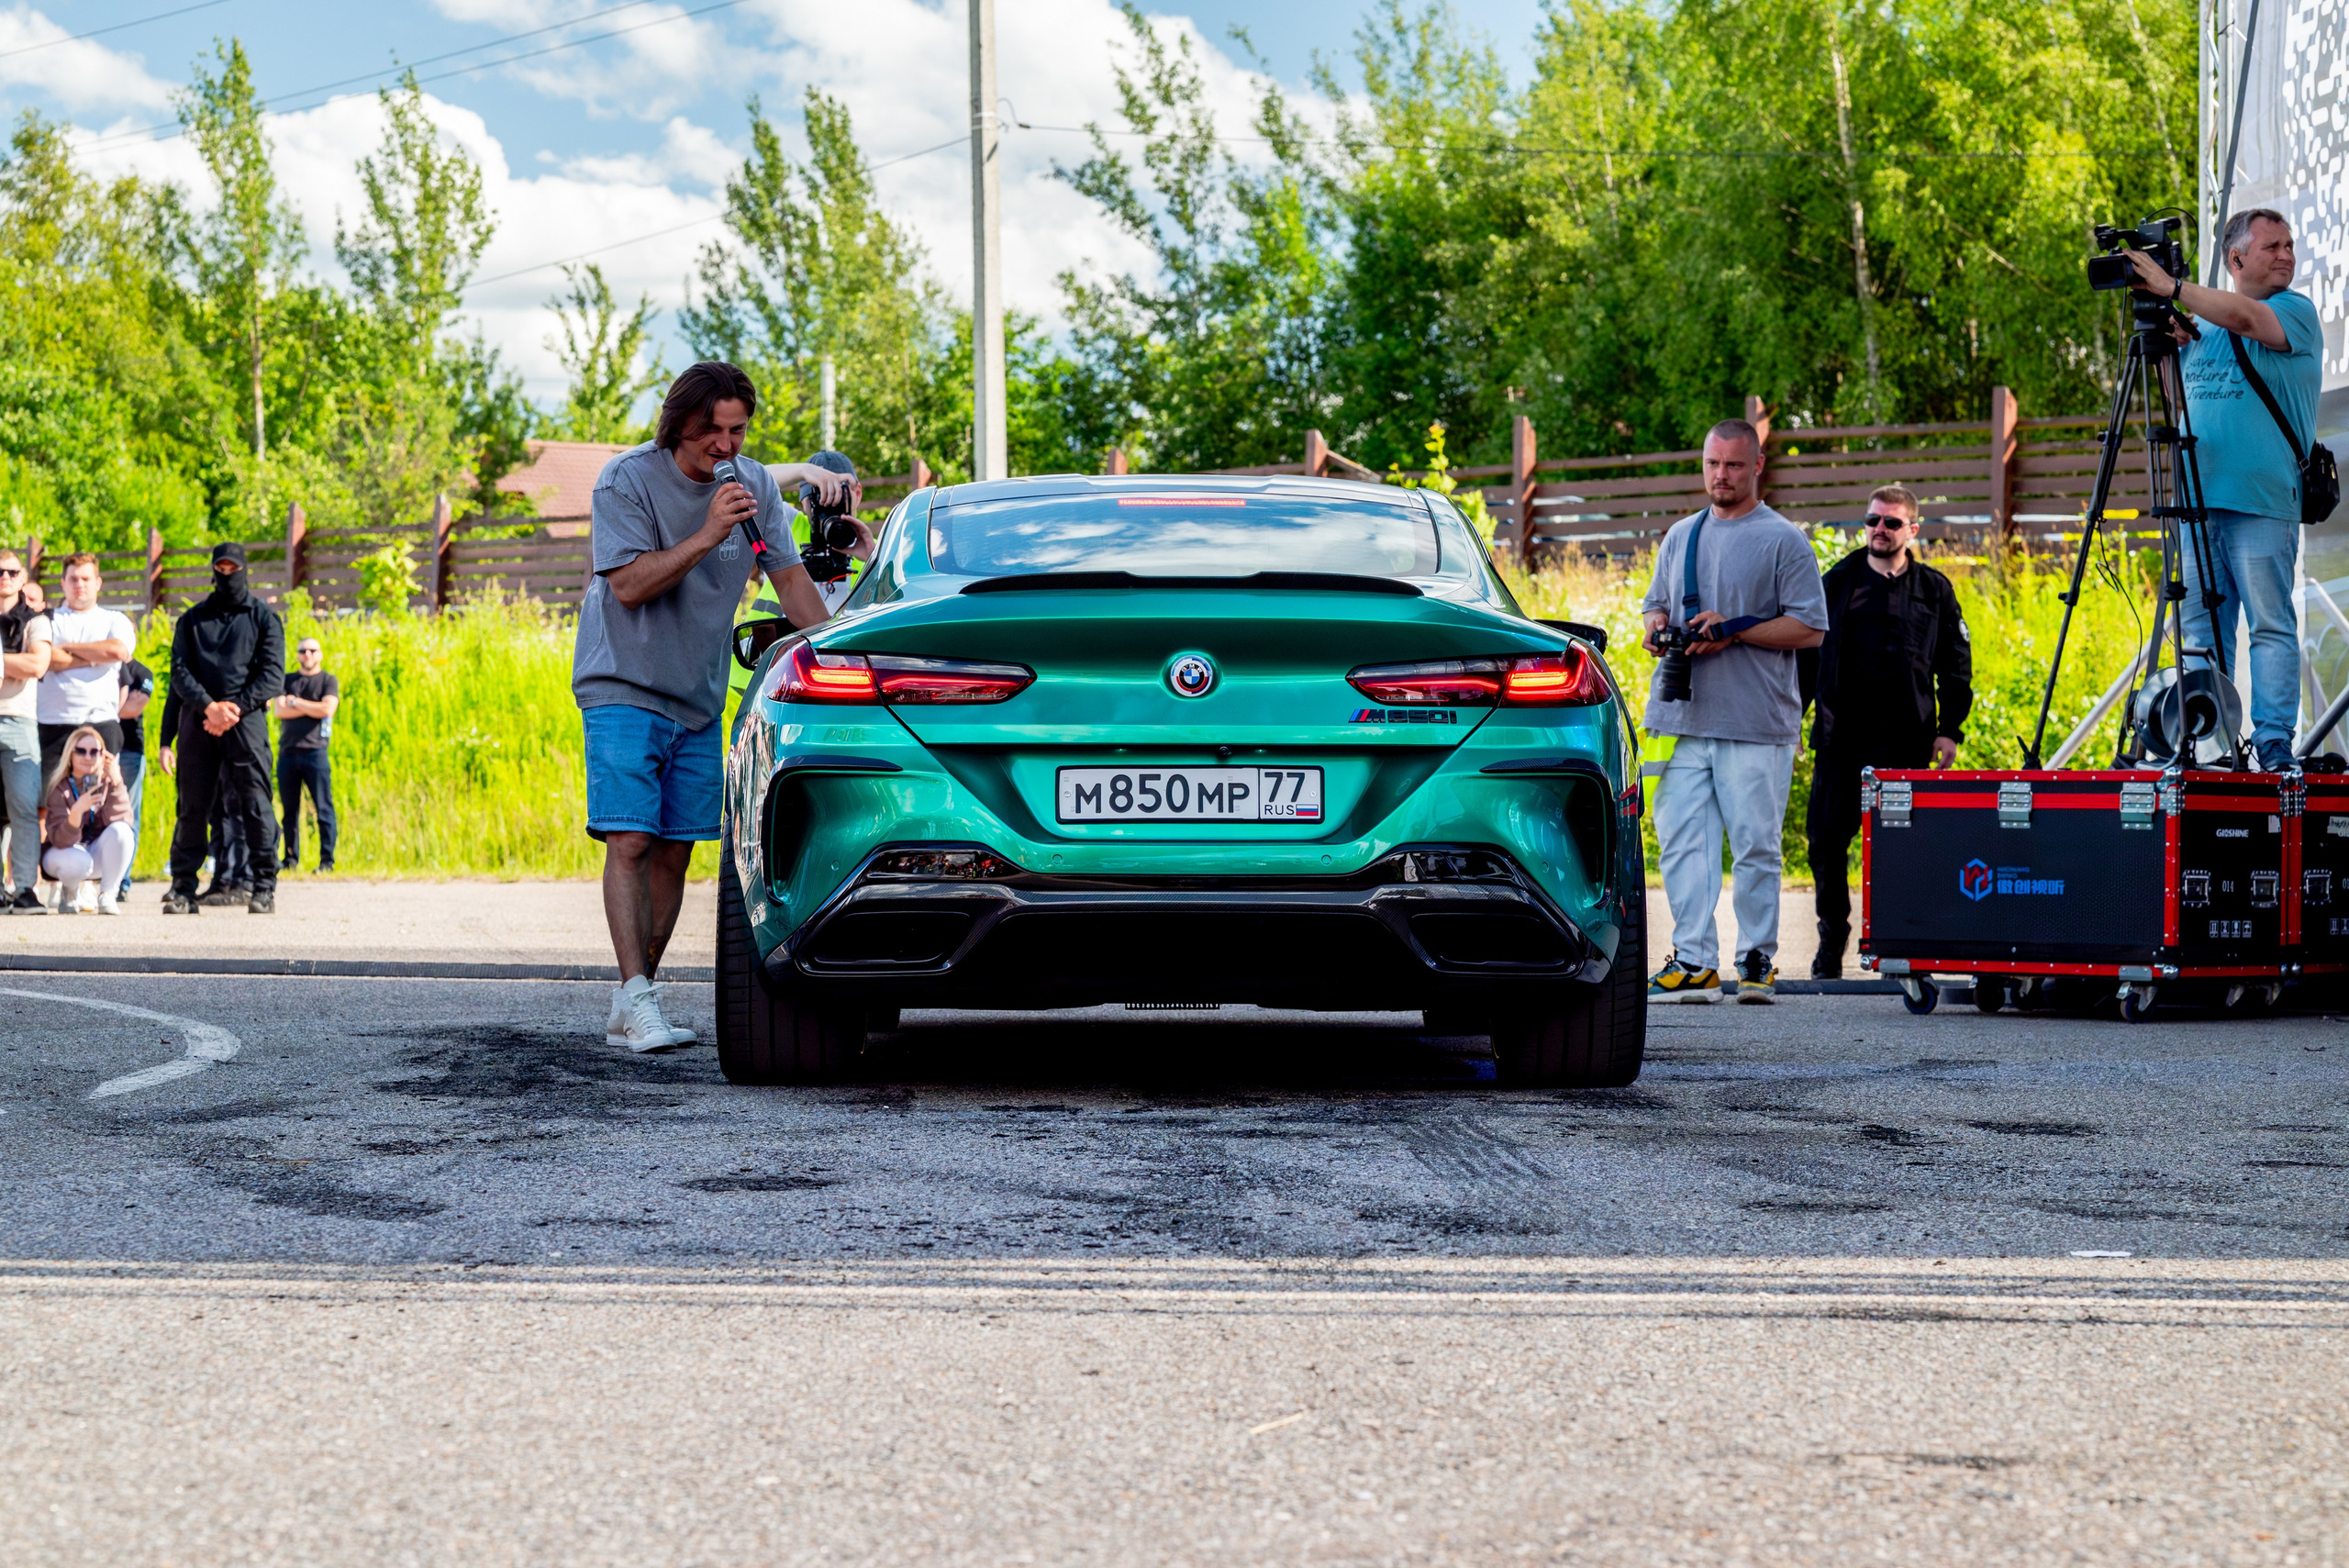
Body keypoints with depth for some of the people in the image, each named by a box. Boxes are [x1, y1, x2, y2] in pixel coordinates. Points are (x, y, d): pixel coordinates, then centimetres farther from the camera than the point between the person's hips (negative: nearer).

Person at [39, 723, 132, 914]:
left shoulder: (107, 781, -10)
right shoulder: (59, 786, -19)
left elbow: (118, 820, -26)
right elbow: (60, 840, -27)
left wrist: (116, 783, -37)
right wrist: (76, 811, -46)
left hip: (99, 855, 2)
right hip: (62, 853, -2)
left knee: (120, 831, -28)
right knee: (78, 862, -37)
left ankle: (108, 895, -14)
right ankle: (69, 891, 0)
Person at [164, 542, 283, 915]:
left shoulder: (264, 618, 11)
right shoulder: (193, 620, 16)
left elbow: (273, 674, 1)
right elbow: (180, 671, 5)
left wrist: (235, 708, -11)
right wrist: (209, 707, -12)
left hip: (247, 720, -2)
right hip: (198, 721, 2)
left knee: (255, 805, -7)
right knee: (192, 807, 1)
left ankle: (264, 887, -5)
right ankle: (183, 888, 4)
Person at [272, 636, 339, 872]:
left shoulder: (329, 681, 8)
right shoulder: (287, 681, 16)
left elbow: (327, 709, -9)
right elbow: (278, 709, 0)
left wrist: (296, 703, -2)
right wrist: (311, 707, -4)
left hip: (315, 752, -3)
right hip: (288, 752, 3)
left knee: (323, 808, -7)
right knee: (289, 808, 5)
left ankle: (327, 859, -7)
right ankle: (291, 858, 11)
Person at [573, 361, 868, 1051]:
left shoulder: (753, 487, 3)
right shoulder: (627, 481, -11)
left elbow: (791, 579, 9)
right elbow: (629, 585, -18)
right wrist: (705, 537, -27)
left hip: (699, 701, 5)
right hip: (624, 687, -5)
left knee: (673, 854, 2)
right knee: (630, 841, -15)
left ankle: (630, 1007, 7)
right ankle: (636, 1000, -20)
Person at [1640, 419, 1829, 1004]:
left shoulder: (1782, 540, 1)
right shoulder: (1680, 537, 19)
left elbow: (1809, 628, -4)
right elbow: (1656, 605, 27)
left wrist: (1735, 630, -13)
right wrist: (1657, 626, 3)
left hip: (1755, 723, -5)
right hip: (1683, 716, 5)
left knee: (1755, 846, -2)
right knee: (1682, 841, -2)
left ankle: (1758, 959, 6)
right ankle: (1694, 962, -1)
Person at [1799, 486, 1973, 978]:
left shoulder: (1933, 591, 8)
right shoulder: (1837, 583, 9)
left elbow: (1956, 666, 9)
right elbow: (1807, 655, 12)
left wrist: (1949, 729, 0)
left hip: (1905, 743, -1)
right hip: (1840, 740, 1)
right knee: (1827, 842, 2)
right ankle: (1831, 941, 15)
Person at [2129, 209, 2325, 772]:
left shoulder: (2296, 313, 0)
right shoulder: (2201, 324, 17)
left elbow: (2244, 317, -20)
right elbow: (2179, 397, 24)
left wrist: (2172, 287, -17)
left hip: (2263, 501, -5)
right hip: (2200, 496, 5)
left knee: (2271, 625, -6)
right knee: (2201, 625, 4)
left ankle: (2274, 743, -6)